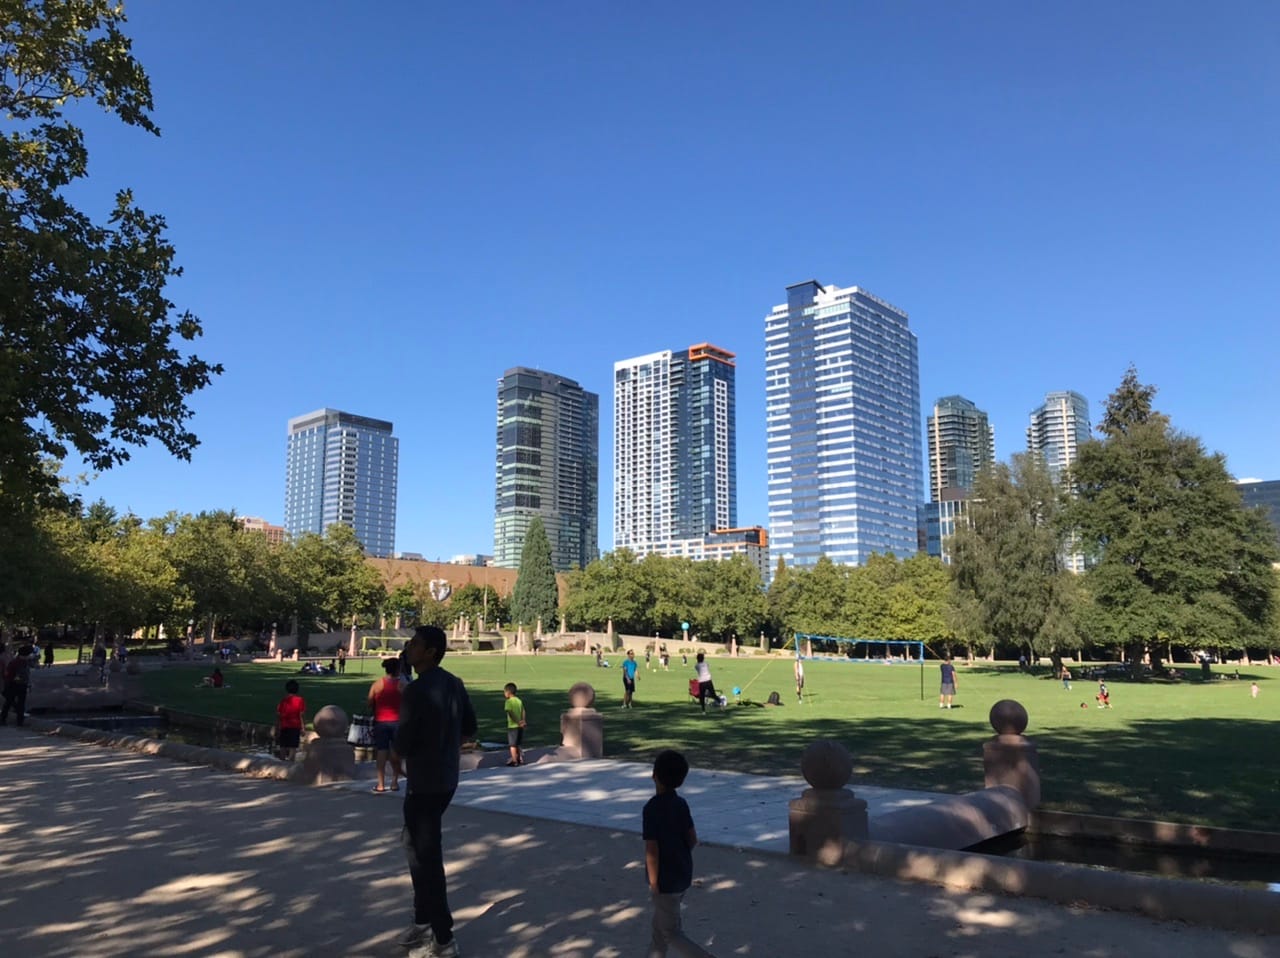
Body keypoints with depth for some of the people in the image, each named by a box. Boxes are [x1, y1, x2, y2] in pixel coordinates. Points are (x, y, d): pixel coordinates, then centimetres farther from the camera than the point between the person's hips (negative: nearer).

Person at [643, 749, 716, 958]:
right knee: (660, 925, 22)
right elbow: (692, 839, 7)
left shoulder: (652, 808, -22)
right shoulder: (681, 804, -1)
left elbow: (652, 850, -22)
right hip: (683, 875, 7)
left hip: (666, 881, -7)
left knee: (672, 934, 5)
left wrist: (653, 883, -12)